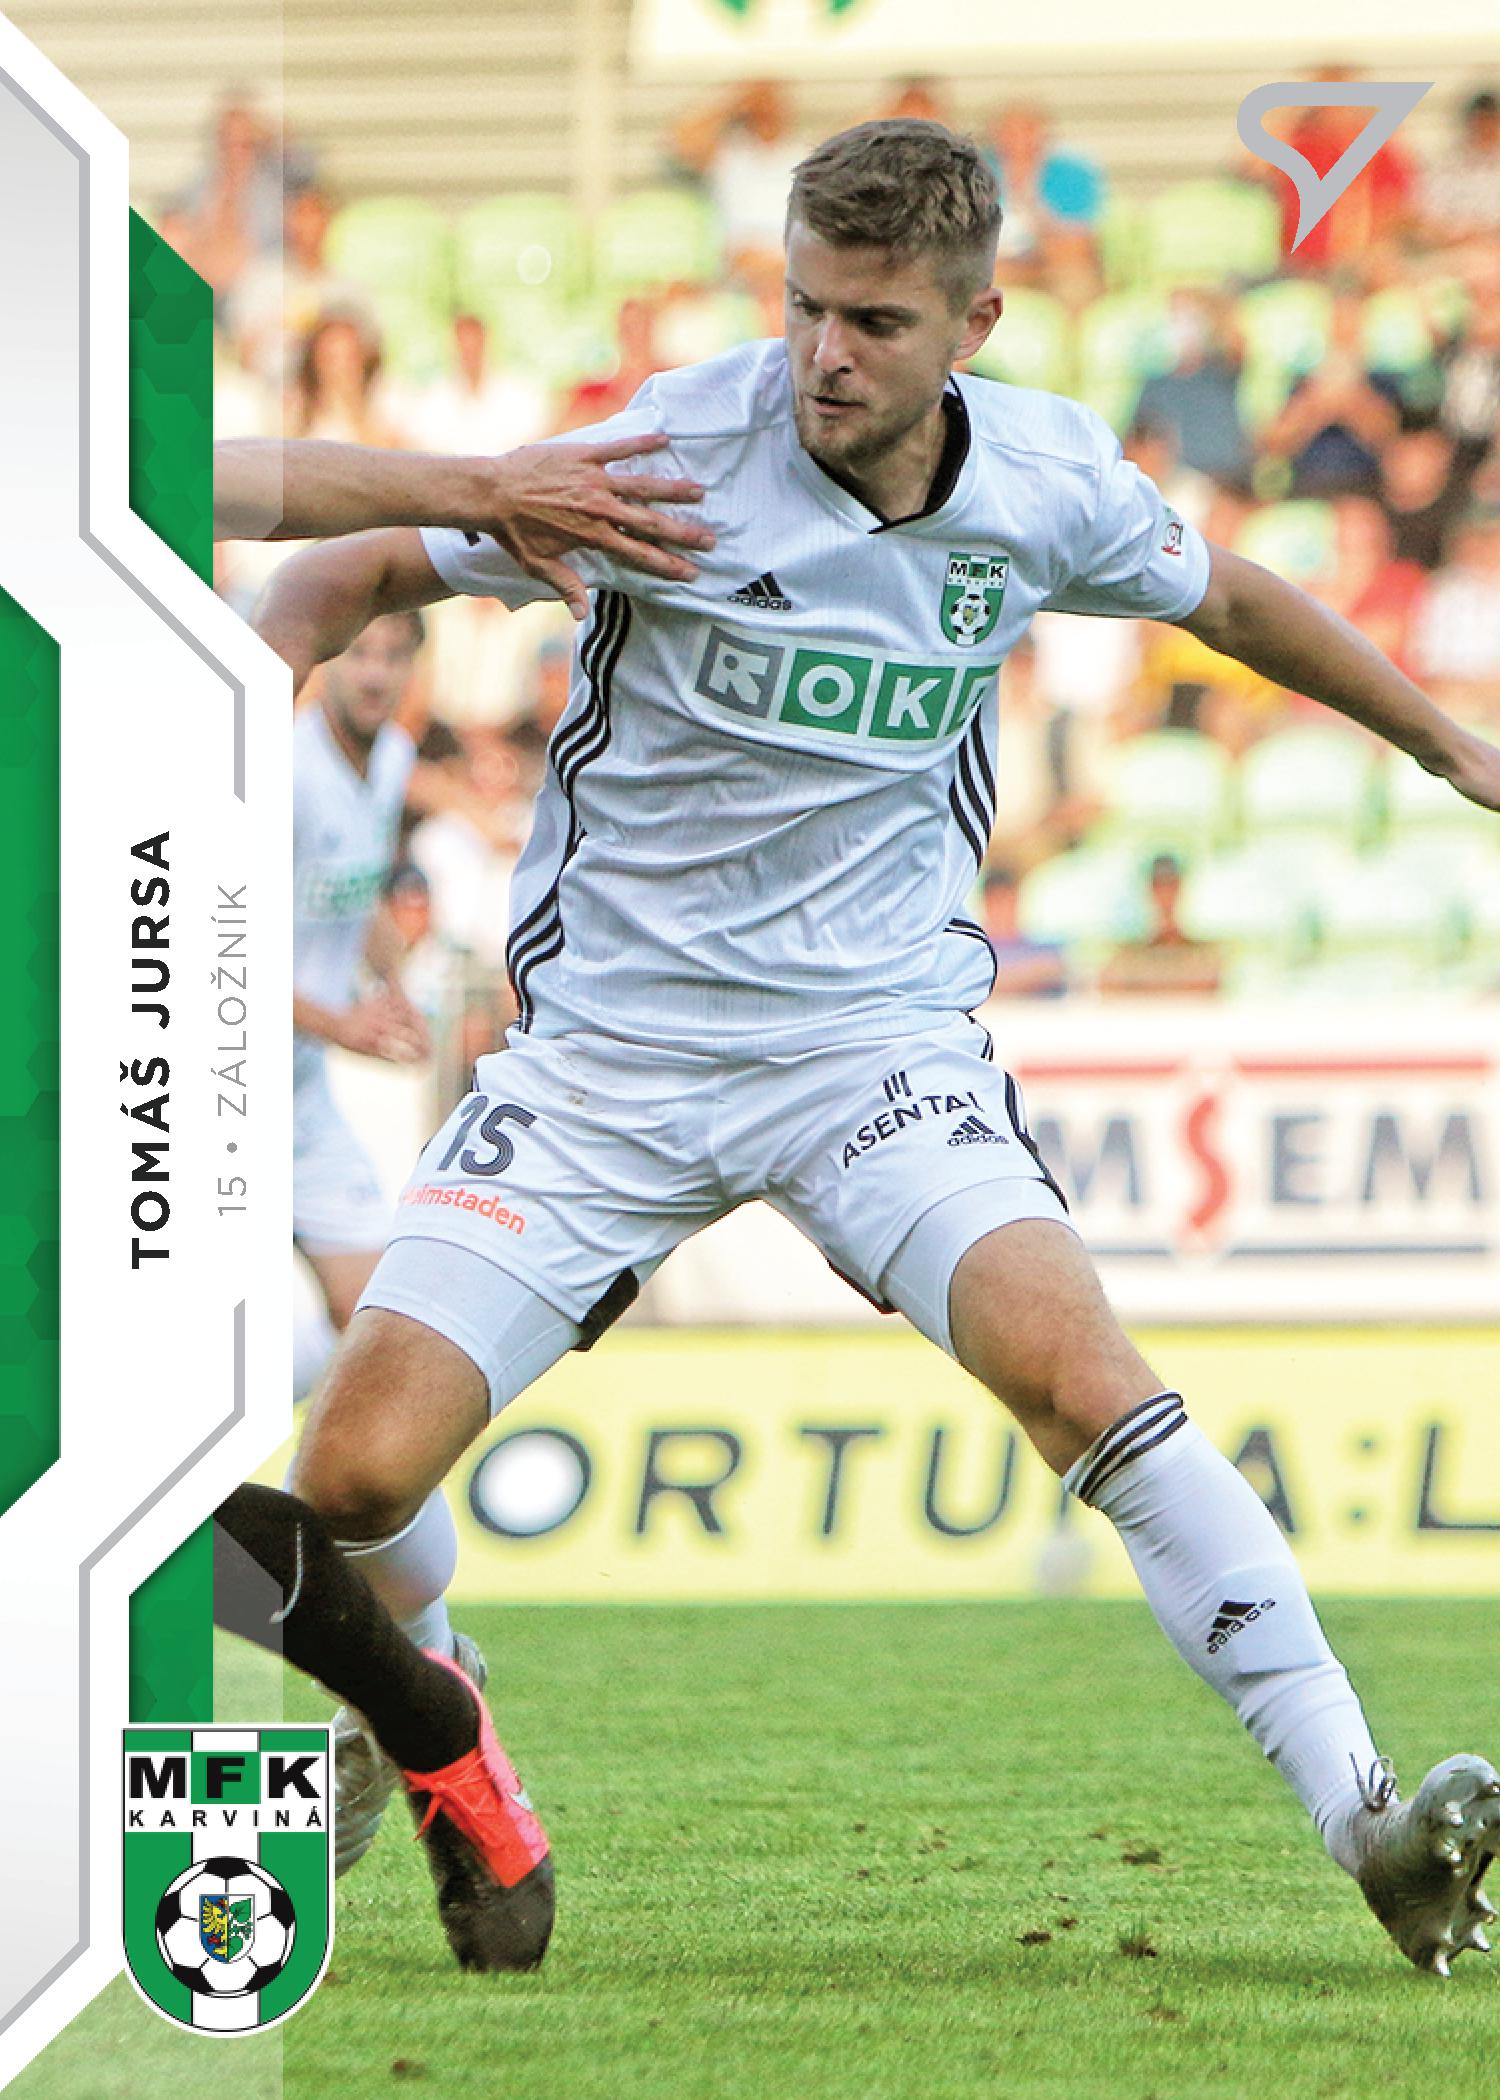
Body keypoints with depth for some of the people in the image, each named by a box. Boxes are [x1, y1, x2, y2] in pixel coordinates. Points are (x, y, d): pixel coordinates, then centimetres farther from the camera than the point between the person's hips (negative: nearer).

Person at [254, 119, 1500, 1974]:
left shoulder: (1050, 483, -4)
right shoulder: (675, 456, -14)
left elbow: (1226, 597, 20)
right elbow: (357, 571, -6)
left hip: (874, 1036, 1)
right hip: (606, 1040, 0)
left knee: (1073, 1367, -27)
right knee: (356, 1476, -11)